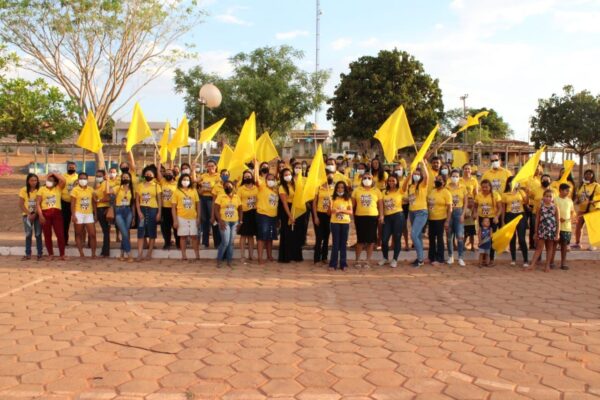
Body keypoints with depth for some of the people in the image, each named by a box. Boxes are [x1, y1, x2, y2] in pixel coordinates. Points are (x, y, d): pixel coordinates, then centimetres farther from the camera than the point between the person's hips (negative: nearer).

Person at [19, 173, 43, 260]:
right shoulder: (23, 190, -1)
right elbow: (21, 204, -2)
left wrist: (35, 214, -14)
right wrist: (29, 214, -10)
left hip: (37, 215, 0)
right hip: (27, 215, 0)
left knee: (38, 234, -1)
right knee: (28, 234, 0)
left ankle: (40, 254, 4)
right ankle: (28, 254, 6)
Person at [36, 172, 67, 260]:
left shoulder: (58, 188, 11)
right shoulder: (42, 189, 9)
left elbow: (63, 181, -9)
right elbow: (37, 203, 3)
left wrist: (54, 173, -1)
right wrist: (40, 216, -8)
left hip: (57, 213, 0)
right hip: (45, 213, 0)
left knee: (60, 234, -4)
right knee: (47, 235, 5)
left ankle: (62, 255, 1)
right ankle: (50, 254, 13)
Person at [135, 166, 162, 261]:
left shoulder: (156, 186, 3)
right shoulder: (140, 186, 7)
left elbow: (159, 200, 1)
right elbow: (137, 200, 5)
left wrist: (159, 213, -6)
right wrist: (139, 212, -6)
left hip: (153, 210, -1)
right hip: (142, 210, 1)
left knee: (152, 232, 3)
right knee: (141, 232, -3)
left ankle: (149, 253, 11)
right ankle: (139, 254, -3)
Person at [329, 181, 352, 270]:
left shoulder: (348, 199, 7)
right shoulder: (333, 198, 3)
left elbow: (351, 212, 0)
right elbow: (329, 211, 0)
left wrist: (341, 210, -15)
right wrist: (331, 210, -24)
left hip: (345, 223, 1)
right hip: (335, 222, -1)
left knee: (343, 243, 5)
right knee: (335, 243, -1)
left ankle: (343, 263, 10)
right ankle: (333, 263, 3)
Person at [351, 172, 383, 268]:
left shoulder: (376, 191, 5)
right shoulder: (357, 190, 6)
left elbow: (380, 204, 5)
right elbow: (353, 204, 7)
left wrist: (381, 216, -5)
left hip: (373, 217, 0)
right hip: (360, 217, 0)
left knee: (371, 239, 2)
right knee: (360, 239, 4)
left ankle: (368, 261, 11)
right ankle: (357, 260, 14)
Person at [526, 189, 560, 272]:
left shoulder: (555, 208, -1)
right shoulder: (541, 207, 1)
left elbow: (558, 221, 0)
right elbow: (537, 219, 6)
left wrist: (557, 233, -4)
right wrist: (536, 232, 6)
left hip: (551, 230, 0)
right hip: (542, 230, 1)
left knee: (549, 248, 10)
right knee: (539, 248, 1)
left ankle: (547, 265, 18)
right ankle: (532, 265, 0)